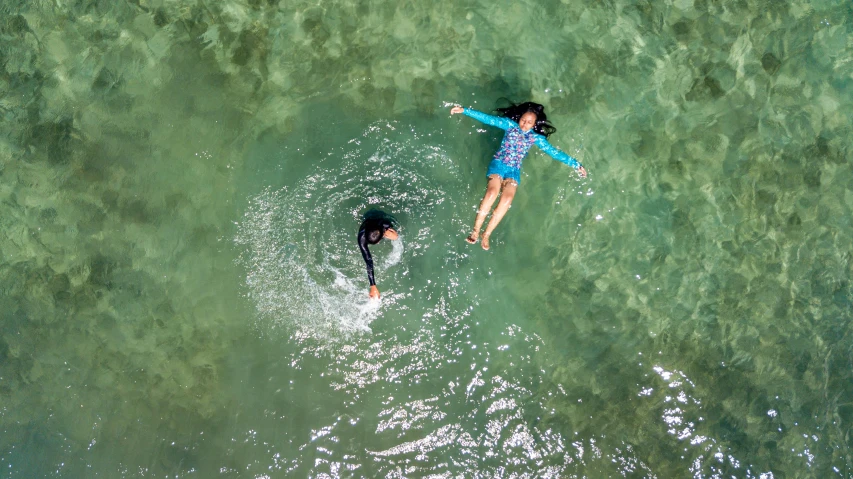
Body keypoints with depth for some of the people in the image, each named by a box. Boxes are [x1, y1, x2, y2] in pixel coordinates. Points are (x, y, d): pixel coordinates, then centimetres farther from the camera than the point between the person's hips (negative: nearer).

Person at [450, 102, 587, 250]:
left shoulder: (536, 138, 6)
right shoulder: (510, 125, 2)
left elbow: (555, 152, 7)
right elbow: (488, 119, -3)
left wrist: (576, 164, 3)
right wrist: (464, 110, -9)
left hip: (514, 170, 2)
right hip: (499, 164, -2)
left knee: (507, 199, -26)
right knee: (492, 192, -31)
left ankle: (486, 235, -17)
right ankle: (475, 231, -23)